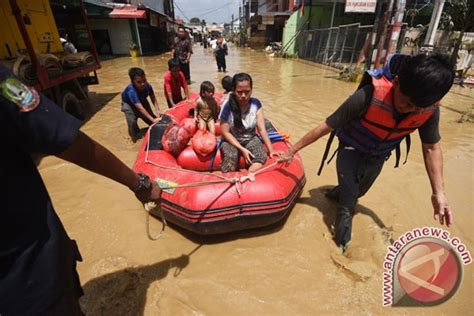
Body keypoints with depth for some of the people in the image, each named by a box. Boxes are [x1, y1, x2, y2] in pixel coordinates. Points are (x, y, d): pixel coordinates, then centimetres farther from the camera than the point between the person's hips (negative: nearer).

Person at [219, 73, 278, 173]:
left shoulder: (256, 104, -11)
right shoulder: (228, 107, -19)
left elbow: (262, 129, -9)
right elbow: (225, 132, -14)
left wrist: (271, 150, -15)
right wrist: (242, 149, -22)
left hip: (251, 139, 3)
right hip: (231, 140, -2)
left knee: (262, 156, -25)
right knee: (231, 157, -33)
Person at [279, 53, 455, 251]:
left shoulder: (430, 108, -23)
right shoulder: (370, 95, -38)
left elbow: (431, 147, -7)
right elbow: (327, 126, -31)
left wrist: (439, 192, -11)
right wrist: (293, 150, -25)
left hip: (377, 156, 5)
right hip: (351, 149, -4)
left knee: (357, 191, 24)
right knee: (347, 204, -7)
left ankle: (336, 194, 54)